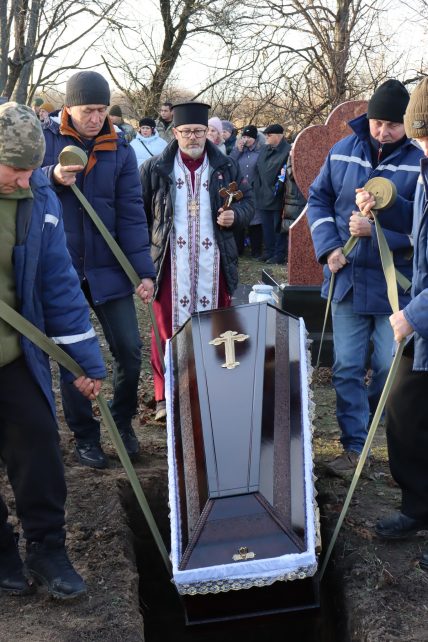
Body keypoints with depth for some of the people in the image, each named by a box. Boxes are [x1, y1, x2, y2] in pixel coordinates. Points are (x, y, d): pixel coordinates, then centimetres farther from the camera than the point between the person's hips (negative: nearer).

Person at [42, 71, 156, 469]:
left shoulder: (120, 150, 1)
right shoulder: (45, 140, -2)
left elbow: (131, 214, -2)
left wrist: (144, 270, -9)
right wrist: (53, 177, -25)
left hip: (106, 267, 1)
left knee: (130, 350, 1)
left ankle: (122, 421, 26)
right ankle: (85, 436, 22)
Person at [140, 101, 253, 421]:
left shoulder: (226, 167, 8)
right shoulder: (156, 168, 4)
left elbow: (248, 201, 15)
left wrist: (235, 214, -7)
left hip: (213, 262, 2)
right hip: (171, 261, -1)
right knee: (168, 325, 0)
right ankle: (166, 397, 9)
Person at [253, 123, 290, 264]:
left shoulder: (287, 151, -11)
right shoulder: (264, 150, 13)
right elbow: (258, 170, 19)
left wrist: (279, 190, -17)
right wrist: (257, 188, 13)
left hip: (277, 198, -7)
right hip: (263, 197, 7)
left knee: (278, 227, 1)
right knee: (266, 227, 13)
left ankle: (279, 254, 9)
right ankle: (268, 251, 23)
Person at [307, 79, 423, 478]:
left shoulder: (419, 161, -10)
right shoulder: (343, 151, 2)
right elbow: (318, 199, 9)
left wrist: (380, 215, -26)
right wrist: (329, 247, -5)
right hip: (348, 278, 3)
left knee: (390, 368, 9)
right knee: (347, 368, 6)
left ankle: (370, 424, 37)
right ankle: (353, 447, 17)